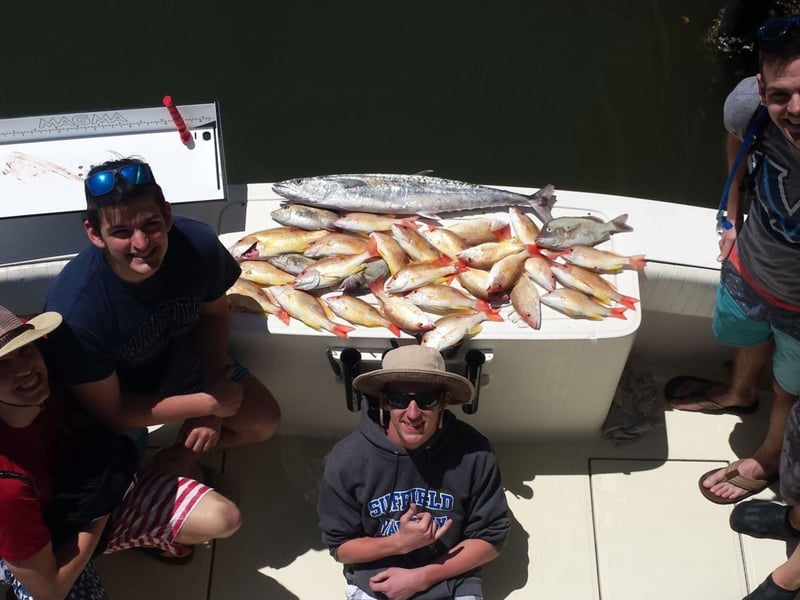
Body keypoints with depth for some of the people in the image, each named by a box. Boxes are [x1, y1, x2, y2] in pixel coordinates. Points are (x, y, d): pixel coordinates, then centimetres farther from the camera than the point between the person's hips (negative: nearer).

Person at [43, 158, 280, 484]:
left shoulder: (197, 243, -30)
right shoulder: (74, 309, -41)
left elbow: (214, 313, -6)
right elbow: (109, 412, -26)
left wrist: (213, 387, -17)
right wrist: (207, 403, -24)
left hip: (184, 360, 4)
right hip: (124, 397, -3)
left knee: (265, 421, 4)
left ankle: (177, 458, 18)